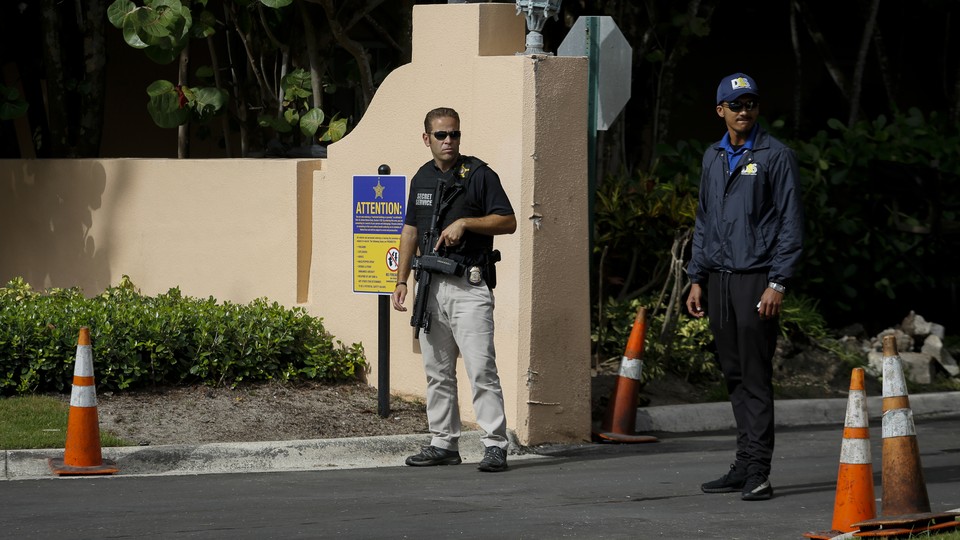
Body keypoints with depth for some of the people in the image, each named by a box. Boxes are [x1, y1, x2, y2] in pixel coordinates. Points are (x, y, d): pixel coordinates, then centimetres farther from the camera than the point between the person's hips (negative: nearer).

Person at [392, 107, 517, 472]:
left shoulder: (479, 175, -3)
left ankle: (495, 446, -12)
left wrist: (464, 223, -17)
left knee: (481, 368, -12)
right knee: (437, 372, 9)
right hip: (431, 287, 6)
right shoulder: (422, 178, 15)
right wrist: (401, 281, 14)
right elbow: (411, 230, 20)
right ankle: (444, 443, 16)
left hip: (469, 287, -6)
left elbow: (508, 222, -6)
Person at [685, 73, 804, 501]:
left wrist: (778, 284, -14)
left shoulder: (776, 156, -4)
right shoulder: (713, 158, 16)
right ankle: (744, 467, 13)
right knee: (734, 375, 8)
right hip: (719, 279, 6)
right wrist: (697, 279, 14)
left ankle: (757, 472, -8)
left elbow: (791, 224, -6)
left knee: (756, 375, -8)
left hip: (757, 279, -6)